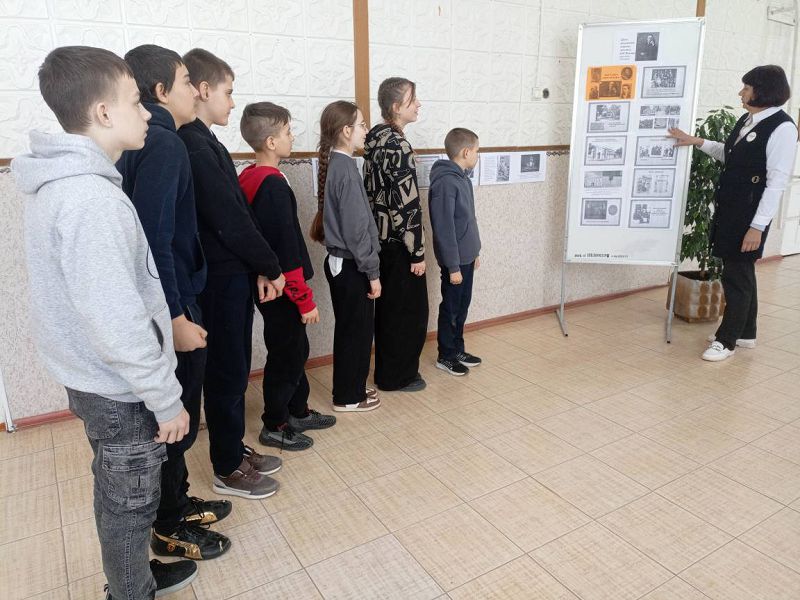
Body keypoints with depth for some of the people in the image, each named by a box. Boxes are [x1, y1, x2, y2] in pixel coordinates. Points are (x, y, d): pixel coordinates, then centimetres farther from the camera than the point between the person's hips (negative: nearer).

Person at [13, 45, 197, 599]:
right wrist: (166, 399, -18)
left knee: (118, 497, 25)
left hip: (96, 380, 9)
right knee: (130, 503, 11)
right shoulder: (90, 198, -27)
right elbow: (117, 322, -28)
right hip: (120, 390, -9)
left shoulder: (62, 182, 5)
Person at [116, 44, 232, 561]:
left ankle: (177, 502, 37)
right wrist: (176, 316, -21)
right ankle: (170, 530, 23)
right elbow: (154, 240, -24)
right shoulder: (164, 144, -17)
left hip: (168, 303, 9)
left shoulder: (143, 143, 12)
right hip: (171, 308, -9)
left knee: (177, 414, 20)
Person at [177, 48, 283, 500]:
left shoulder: (202, 143, 13)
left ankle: (235, 450, 34)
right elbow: (231, 221, -21)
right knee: (228, 372, 3)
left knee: (234, 368, 18)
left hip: (232, 275, 9)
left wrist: (259, 269, 7)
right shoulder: (195, 147, -18)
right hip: (221, 280, -9)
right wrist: (271, 268, -9)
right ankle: (228, 469, 20)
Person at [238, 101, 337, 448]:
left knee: (295, 348, 20)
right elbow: (287, 249, -23)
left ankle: (298, 411, 34)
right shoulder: (275, 186, -21)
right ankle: (275, 426, 20)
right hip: (281, 288, -9)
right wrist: (305, 299, -16)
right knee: (287, 354, 5)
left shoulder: (247, 178, 7)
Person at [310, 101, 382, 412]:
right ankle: (349, 397, 18)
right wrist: (372, 272, -15)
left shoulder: (332, 165, 9)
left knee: (349, 329, 18)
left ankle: (350, 388, 32)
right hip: (351, 266, -9)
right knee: (357, 331, 4)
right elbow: (356, 228, -21)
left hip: (339, 261, 9)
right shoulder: (346, 169, -18)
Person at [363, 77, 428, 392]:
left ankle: (386, 370, 31)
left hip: (380, 237, 9)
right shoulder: (398, 145, -19)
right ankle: (398, 376, 18)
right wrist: (418, 251, -16)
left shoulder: (375, 137, 8)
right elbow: (406, 205, -21)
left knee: (387, 306, 18)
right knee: (408, 310, 5)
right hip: (398, 241, -9)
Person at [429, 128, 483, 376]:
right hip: (455, 260, -9)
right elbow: (444, 229, -23)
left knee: (462, 306, 17)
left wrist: (475, 251, 19)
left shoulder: (462, 178, 9)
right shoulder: (445, 183, -21)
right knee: (451, 308, 5)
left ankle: (457, 350, 32)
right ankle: (446, 356, 20)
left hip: (466, 256, 9)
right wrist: (453, 267, -21)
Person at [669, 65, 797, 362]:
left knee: (737, 274, 0)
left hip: (750, 213, -8)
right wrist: (697, 142, 17)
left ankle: (727, 340, 13)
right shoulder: (747, 120, 8)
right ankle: (745, 333, 32)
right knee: (740, 270, 17)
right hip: (729, 207, 8)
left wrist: (758, 226, -20)